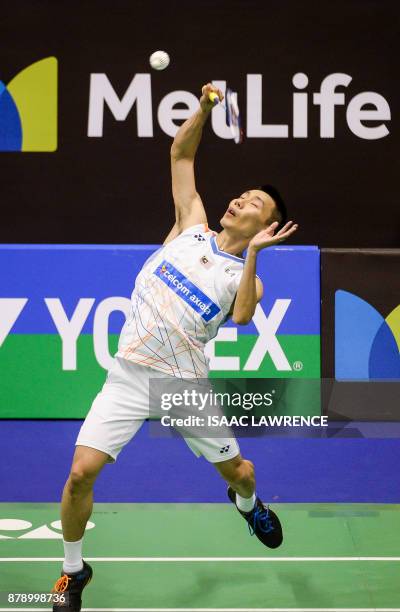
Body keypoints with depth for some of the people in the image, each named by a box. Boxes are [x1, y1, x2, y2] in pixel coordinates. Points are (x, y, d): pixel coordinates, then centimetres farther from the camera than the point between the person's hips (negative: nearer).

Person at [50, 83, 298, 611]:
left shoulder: (244, 276, 0)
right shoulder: (192, 229, 6)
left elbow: (241, 316, -23)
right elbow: (181, 155, 7)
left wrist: (253, 252, -25)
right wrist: (204, 109, -7)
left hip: (186, 384, 0)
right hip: (130, 374, 0)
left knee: (237, 471, 11)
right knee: (81, 472, -12)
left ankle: (247, 503, 53)